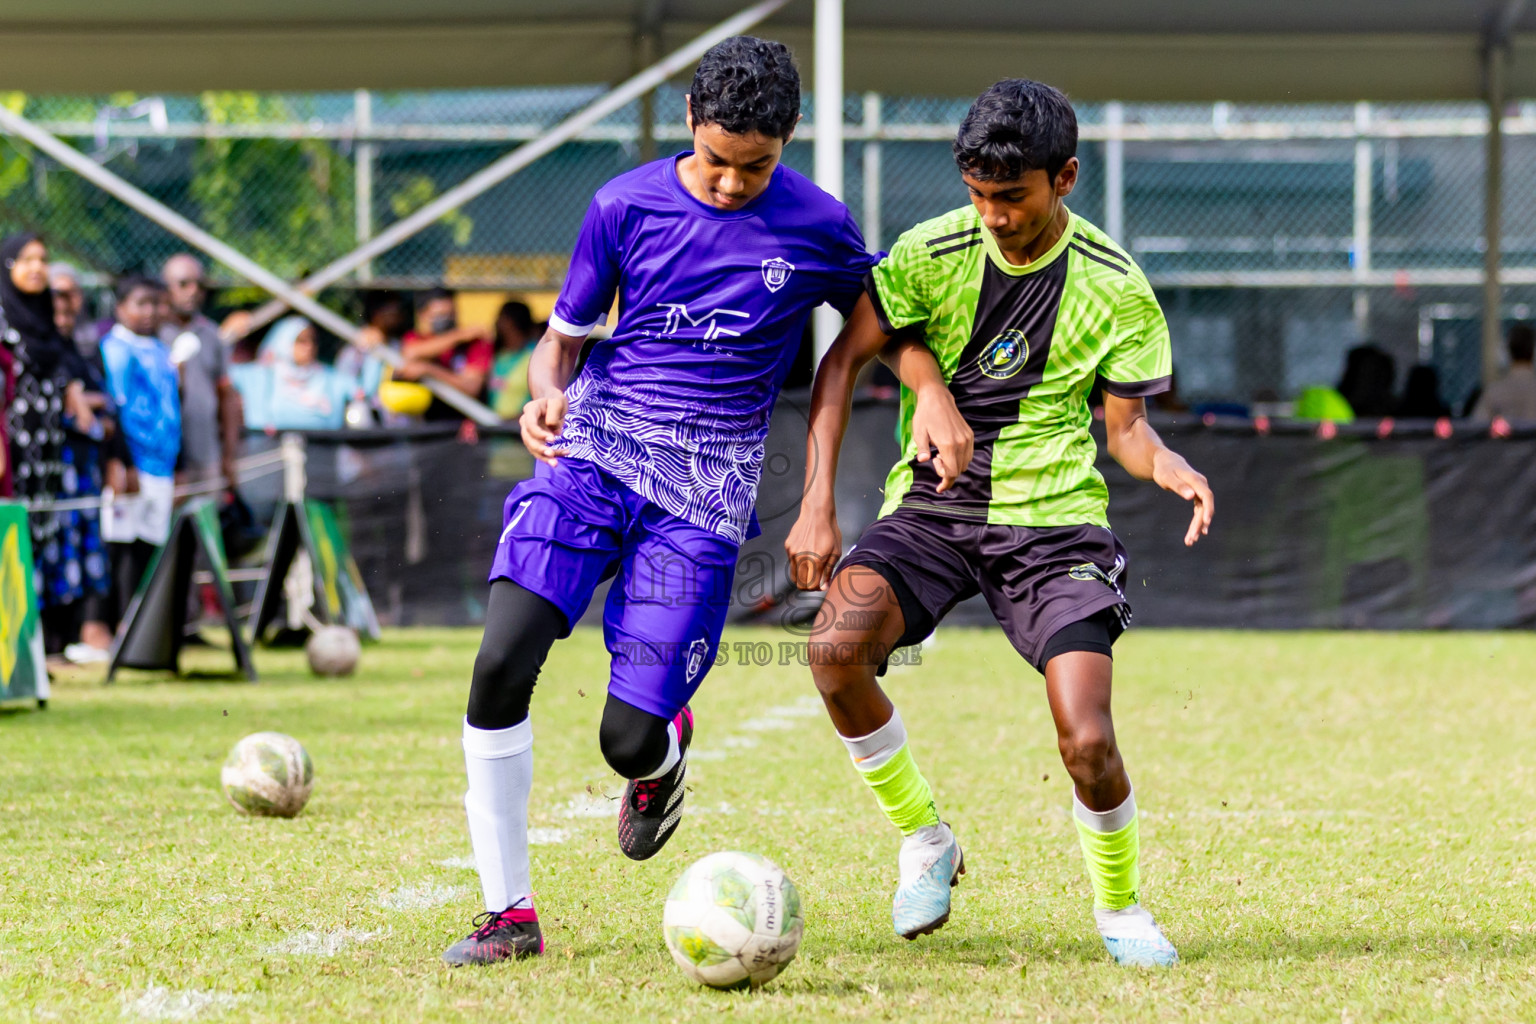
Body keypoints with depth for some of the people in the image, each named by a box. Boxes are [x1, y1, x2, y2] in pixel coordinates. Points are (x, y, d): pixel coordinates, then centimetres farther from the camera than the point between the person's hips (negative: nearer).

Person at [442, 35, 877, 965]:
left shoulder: (816, 227, -1)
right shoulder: (627, 206, 1)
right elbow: (562, 337, 10)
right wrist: (548, 393, -12)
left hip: (703, 493, -1)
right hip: (592, 455, 1)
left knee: (628, 740, -9)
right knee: (501, 667, -19)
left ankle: (664, 753, 33)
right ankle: (510, 912, -6)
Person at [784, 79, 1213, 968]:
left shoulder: (1116, 288, -5)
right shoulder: (931, 252, -5)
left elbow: (1126, 427, 1)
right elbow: (843, 362, -1)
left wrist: (1172, 468, -23)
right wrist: (818, 504, -10)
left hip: (1054, 518, -1)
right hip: (932, 506, 1)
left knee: (1088, 741, -18)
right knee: (836, 648, -28)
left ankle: (1121, 906, 15)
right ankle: (926, 844, -4)